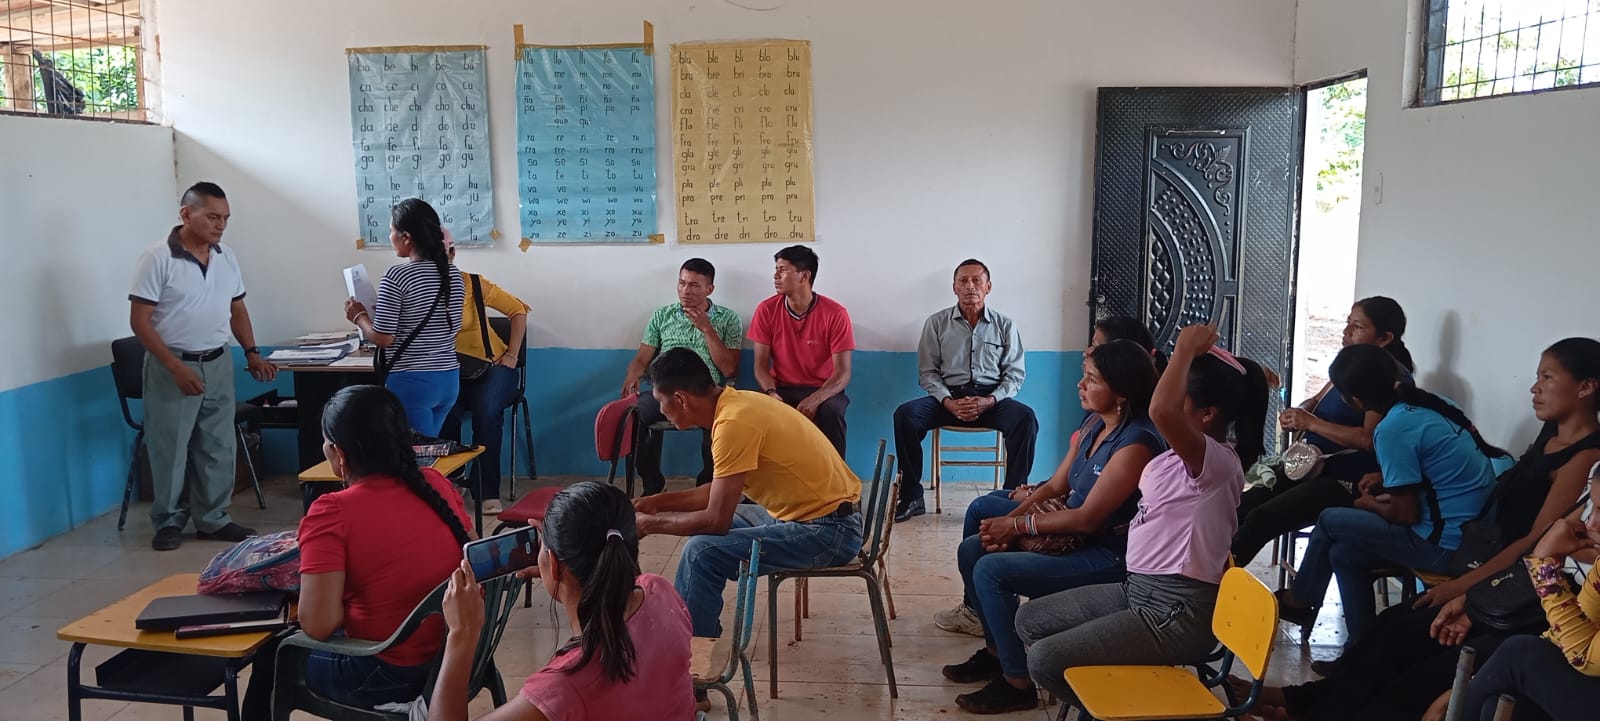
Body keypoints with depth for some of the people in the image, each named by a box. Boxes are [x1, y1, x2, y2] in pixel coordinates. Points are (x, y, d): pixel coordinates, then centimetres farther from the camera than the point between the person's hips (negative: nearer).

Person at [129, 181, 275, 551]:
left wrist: (252, 353, 3)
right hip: (171, 366, -5)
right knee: (170, 449, 4)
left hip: (218, 364, 6)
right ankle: (169, 522, 19)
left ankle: (213, 520, 21)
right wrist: (175, 366, -20)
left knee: (218, 448, 10)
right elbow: (139, 321, -13)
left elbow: (238, 309, 16)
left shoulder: (227, 257, 6)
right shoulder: (157, 258, -12)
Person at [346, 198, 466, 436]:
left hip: (411, 382, -7)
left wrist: (359, 316, 4)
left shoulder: (396, 276, -15)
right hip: (449, 379, 7)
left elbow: (383, 338, -14)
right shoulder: (453, 273, 4)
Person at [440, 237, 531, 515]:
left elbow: (518, 310, 1)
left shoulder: (474, 284, -5)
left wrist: (512, 355, -2)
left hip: (491, 365, -1)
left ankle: (489, 493, -20)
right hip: (451, 371, 1)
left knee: (486, 410, -31)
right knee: (444, 413, -30)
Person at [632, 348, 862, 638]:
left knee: (702, 552, -19)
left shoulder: (733, 422, -23)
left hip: (830, 531, -10)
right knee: (701, 526, 20)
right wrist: (659, 502, 15)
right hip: (813, 514, 10)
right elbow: (719, 493, 18)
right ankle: (701, 628, 30)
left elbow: (716, 521, -21)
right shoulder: (737, 403, 5)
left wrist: (652, 524, -7)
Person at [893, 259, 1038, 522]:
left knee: (1025, 418, -31)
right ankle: (912, 498, -17)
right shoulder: (937, 323, 6)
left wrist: (989, 401, -15)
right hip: (948, 396, 0)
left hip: (991, 398, 0)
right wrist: (949, 402, -15)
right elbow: (927, 372, 3)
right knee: (905, 414, -27)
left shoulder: (1004, 326, 7)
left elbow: (1015, 373, 3)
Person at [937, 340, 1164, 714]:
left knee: (992, 570, -22)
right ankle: (996, 648, 19)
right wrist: (1006, 523, -8)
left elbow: (1088, 518, -25)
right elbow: (1055, 487, 7)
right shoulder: (1094, 424, 4)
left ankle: (1018, 682, -8)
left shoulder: (1135, 443, -24)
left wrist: (1017, 525, -17)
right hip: (1072, 533, 10)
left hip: (1107, 556, -9)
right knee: (971, 550, 4)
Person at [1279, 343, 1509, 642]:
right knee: (1344, 553, 15)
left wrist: (1370, 504, 4)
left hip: (1447, 545, -8)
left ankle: (1299, 600, 29)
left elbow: (1407, 514, -16)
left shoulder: (1392, 430, -19)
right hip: (1476, 532, 8)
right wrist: (1386, 479, 16)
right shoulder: (1435, 404, 5)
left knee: (1329, 522, 7)